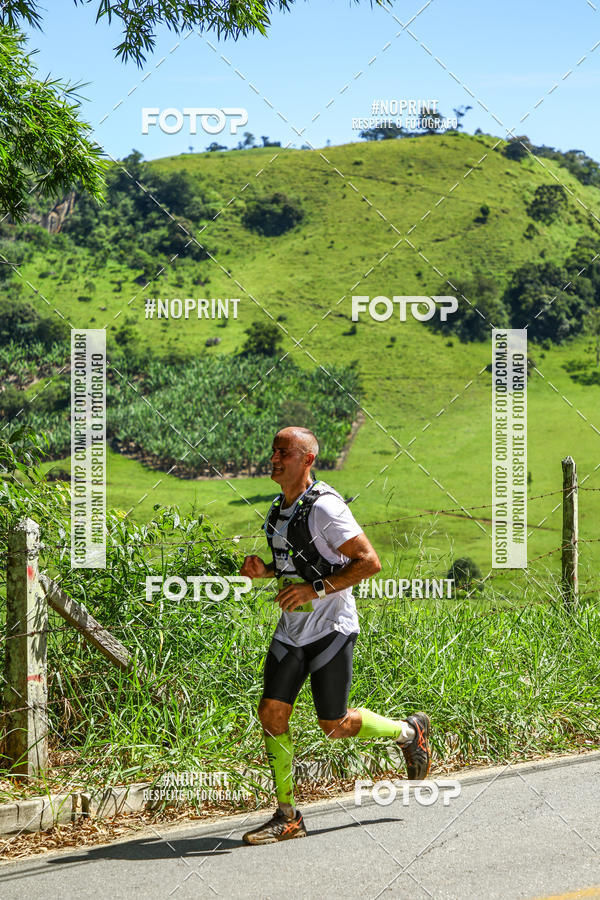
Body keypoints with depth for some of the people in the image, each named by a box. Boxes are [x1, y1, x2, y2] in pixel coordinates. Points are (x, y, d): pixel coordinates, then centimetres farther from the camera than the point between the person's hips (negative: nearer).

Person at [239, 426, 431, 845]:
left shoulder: (324, 507, -18)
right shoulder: (279, 508, 8)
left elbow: (369, 562, -21)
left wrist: (315, 589, -25)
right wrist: (264, 571, 2)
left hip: (331, 627, -7)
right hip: (292, 628, 7)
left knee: (335, 725, 0)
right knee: (271, 712, -3)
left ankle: (409, 731, 27)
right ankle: (287, 816, 5)